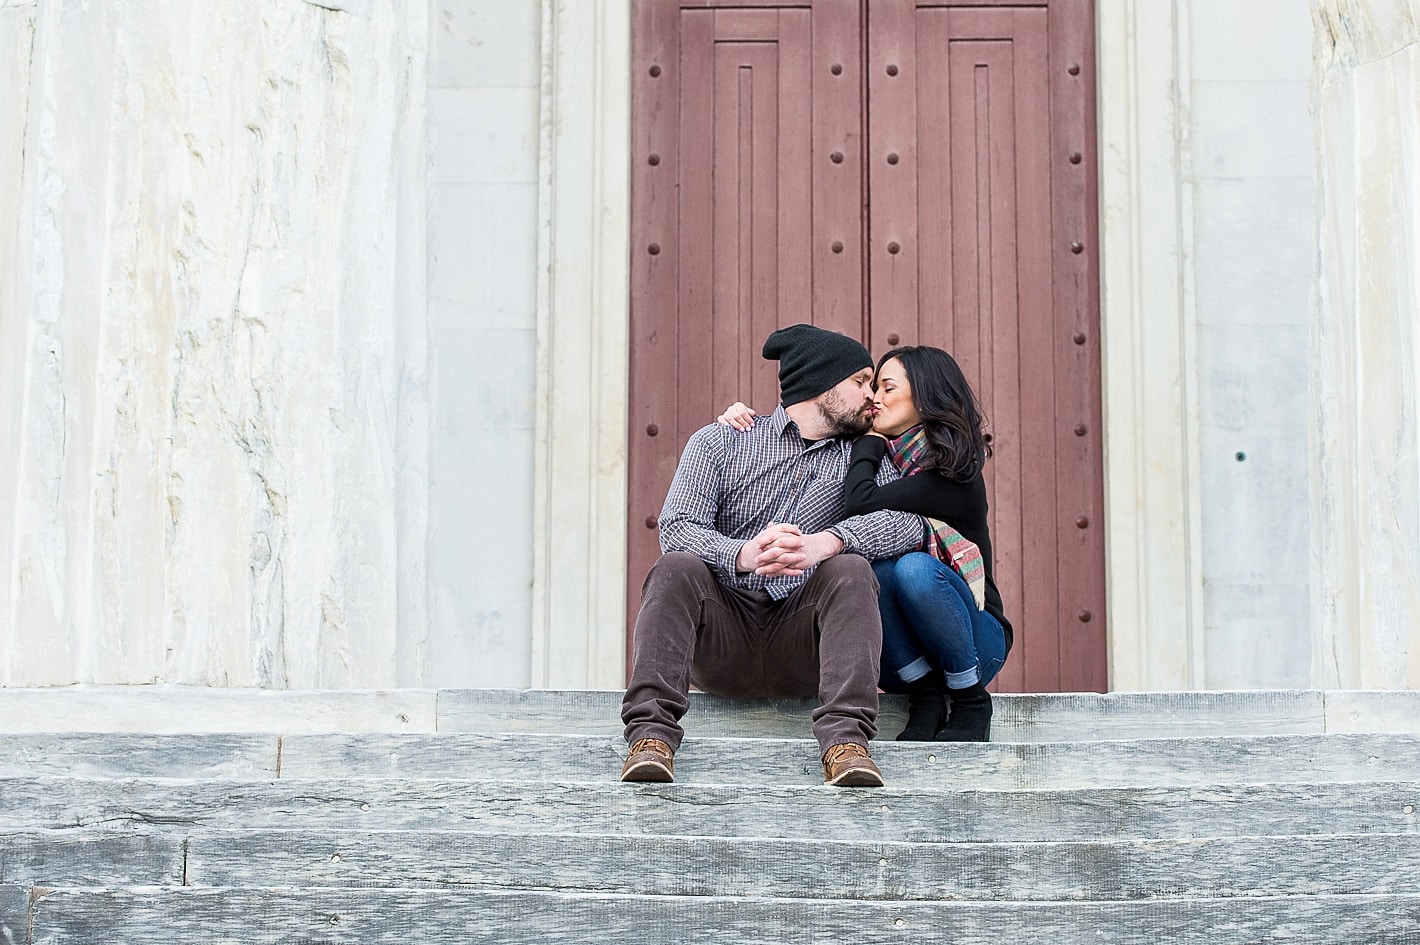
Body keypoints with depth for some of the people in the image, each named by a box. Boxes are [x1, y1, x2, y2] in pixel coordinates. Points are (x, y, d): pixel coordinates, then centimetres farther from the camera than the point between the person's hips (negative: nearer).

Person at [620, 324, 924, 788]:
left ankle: (845, 739, -38)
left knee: (851, 569, -24)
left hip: (800, 646, 1)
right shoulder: (718, 442, 8)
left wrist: (826, 542, -28)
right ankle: (651, 733, -36)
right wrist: (743, 554, -31)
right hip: (720, 638, -1)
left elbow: (906, 522, -7)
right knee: (677, 568, -27)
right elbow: (677, 527, -8)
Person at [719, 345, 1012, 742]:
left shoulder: (954, 474, -13)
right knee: (877, 570, -26)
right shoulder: (881, 459, 8)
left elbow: (861, 503, -26)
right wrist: (746, 417, -1)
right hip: (904, 658, 4)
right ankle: (927, 698, -13)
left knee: (914, 568, -33)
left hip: (974, 645, -4)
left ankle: (971, 704, -15)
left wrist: (870, 438, -9)